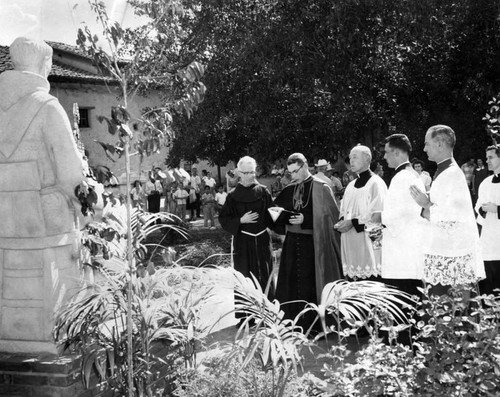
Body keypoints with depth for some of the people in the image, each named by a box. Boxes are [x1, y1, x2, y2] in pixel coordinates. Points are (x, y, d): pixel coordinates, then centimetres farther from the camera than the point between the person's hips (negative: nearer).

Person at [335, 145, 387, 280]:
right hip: (351, 245, 7)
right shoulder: (351, 186, 17)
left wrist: (353, 222, -15)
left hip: (368, 244, -7)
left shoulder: (376, 183, -6)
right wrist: (342, 222, 0)